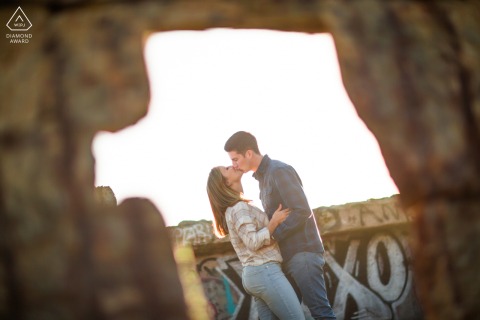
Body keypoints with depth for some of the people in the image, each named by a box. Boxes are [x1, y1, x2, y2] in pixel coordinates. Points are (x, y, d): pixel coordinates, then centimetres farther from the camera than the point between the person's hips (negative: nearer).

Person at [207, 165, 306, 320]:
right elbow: (253, 242, -20)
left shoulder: (235, 207, 18)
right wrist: (275, 221, -12)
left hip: (253, 274, 9)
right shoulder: (239, 207, -12)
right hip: (265, 272, -9)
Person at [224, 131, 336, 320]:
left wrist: (271, 236, -16)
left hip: (302, 250, -9)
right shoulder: (263, 177, 18)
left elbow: (302, 211, -18)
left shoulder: (279, 171, -11)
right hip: (288, 254, 9)